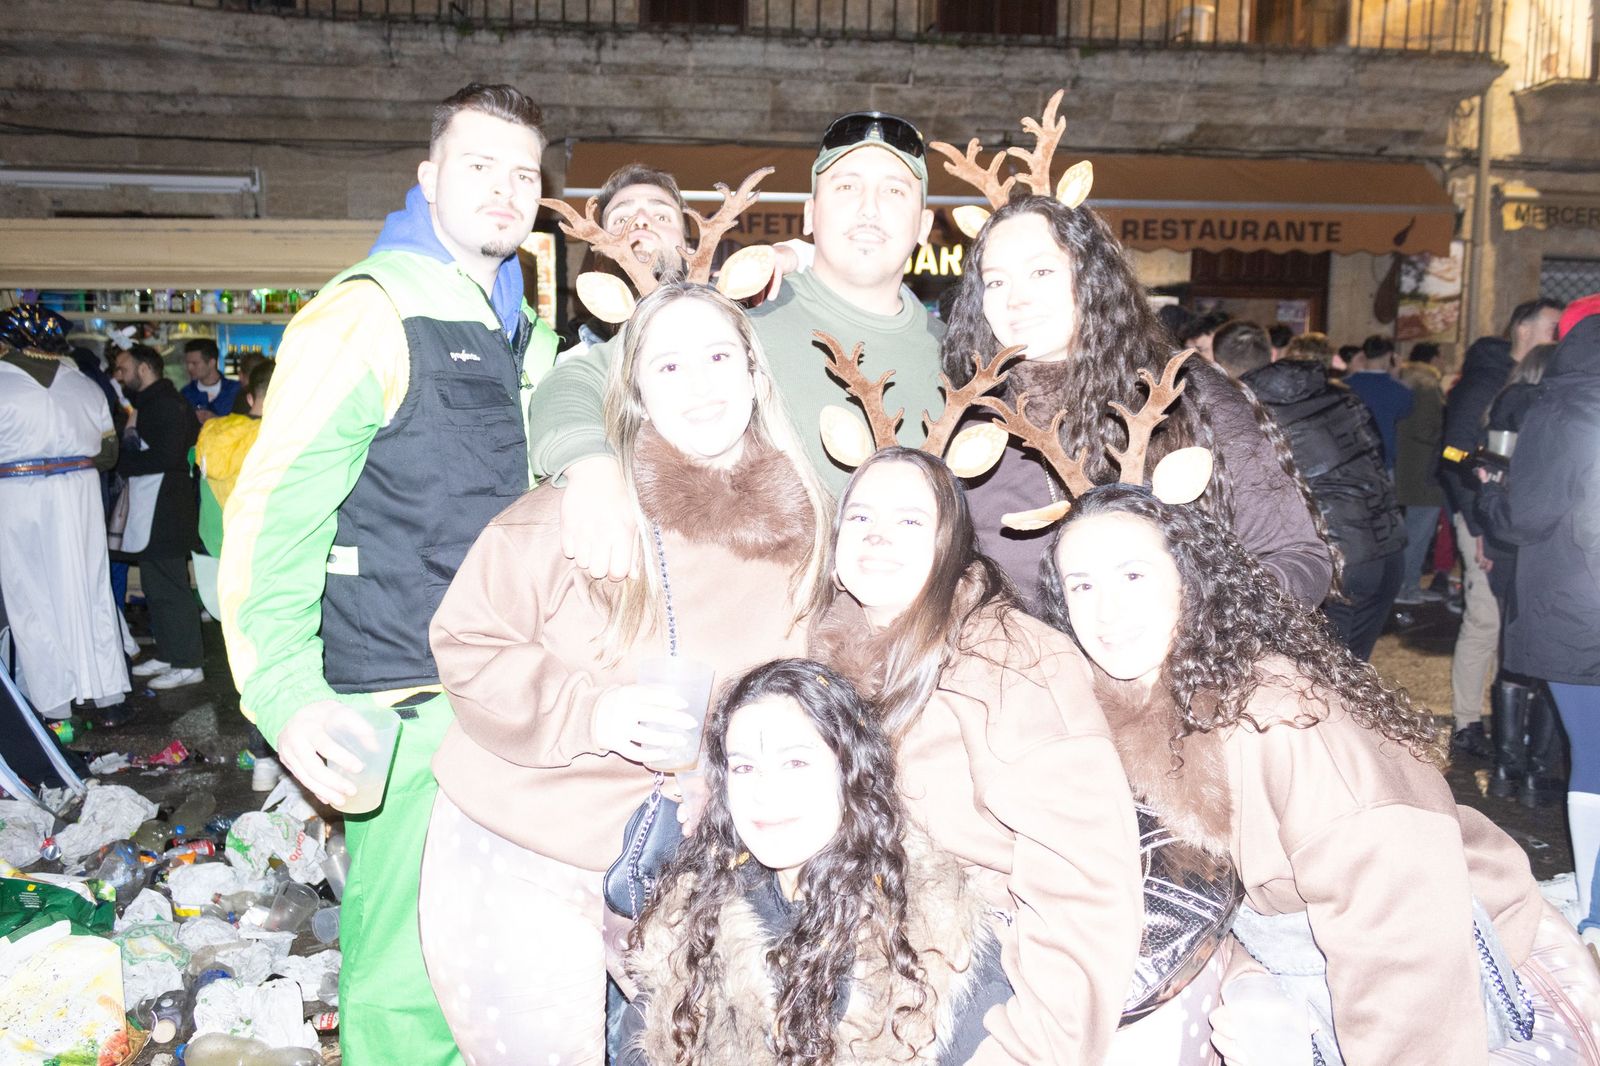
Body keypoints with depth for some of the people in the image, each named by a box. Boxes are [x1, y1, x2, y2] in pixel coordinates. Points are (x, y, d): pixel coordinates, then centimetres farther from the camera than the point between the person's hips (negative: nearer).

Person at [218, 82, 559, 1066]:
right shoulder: (371, 313, -8)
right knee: (409, 978, -3)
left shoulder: (525, 335, 15)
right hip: (409, 704, -7)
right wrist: (286, 692, -20)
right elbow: (271, 513, -12)